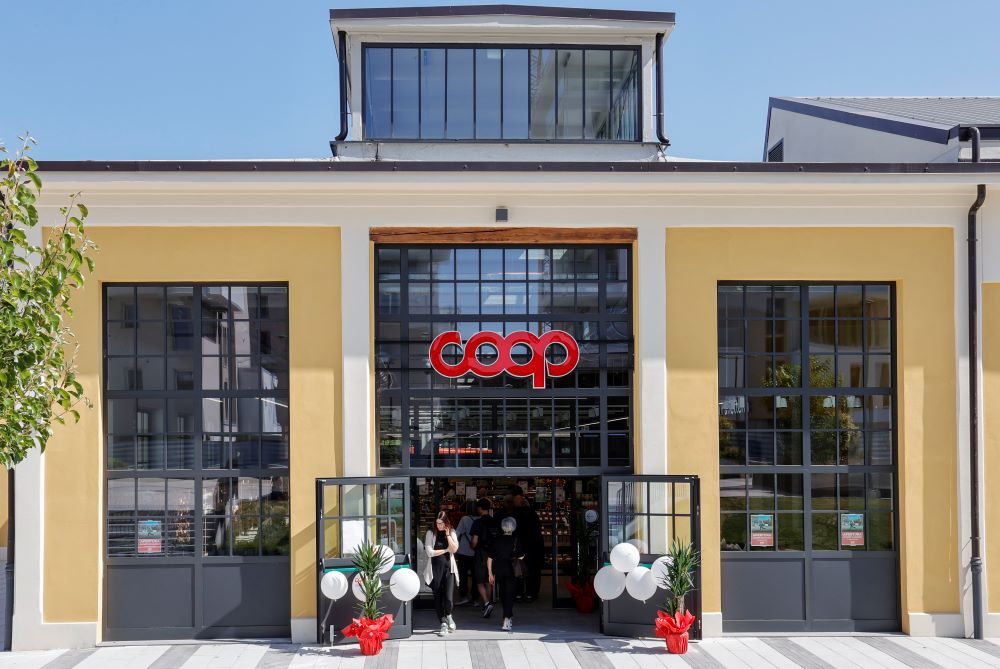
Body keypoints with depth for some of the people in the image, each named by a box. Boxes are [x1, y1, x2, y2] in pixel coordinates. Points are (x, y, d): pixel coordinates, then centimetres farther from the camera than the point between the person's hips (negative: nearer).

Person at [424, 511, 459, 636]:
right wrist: (446, 550, -2)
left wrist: (447, 534, -8)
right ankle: (444, 624, 16)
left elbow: (454, 549, -7)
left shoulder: (452, 533, 6)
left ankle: (448, 616, 19)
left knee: (448, 597, -11)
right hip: (435, 569, 0)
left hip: (449, 568, 0)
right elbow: (430, 552, -6)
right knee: (438, 598, 4)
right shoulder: (431, 533, 1)